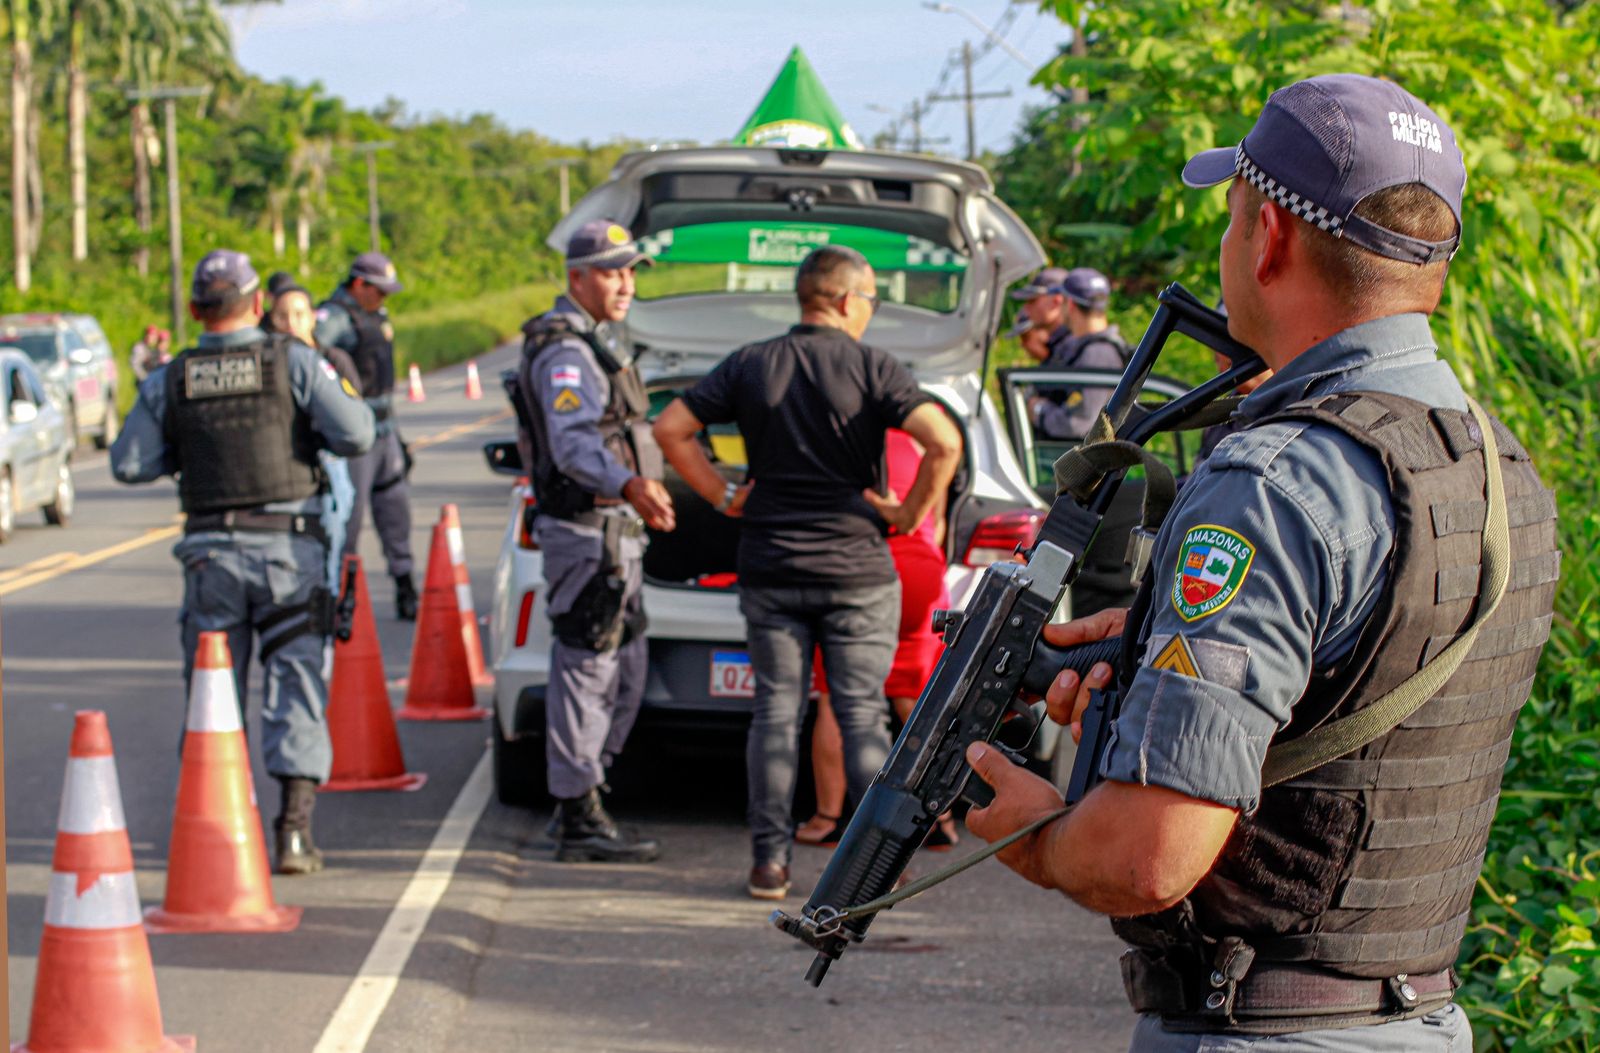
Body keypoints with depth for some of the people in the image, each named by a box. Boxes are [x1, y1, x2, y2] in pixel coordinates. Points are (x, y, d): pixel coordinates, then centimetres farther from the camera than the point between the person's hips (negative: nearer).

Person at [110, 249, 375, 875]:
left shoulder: (168, 382, 2)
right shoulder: (293, 361, -4)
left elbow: (128, 464, 3)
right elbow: (355, 434, -9)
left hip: (211, 552, 2)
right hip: (288, 547, -2)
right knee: (295, 683, 1)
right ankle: (294, 826, -7)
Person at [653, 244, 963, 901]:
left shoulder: (750, 366, 4)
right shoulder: (871, 368, -7)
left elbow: (670, 428, 4)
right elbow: (943, 441, -19)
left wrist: (724, 496, 7)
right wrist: (910, 513, -7)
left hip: (769, 571, 3)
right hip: (857, 569, -2)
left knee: (775, 713, 7)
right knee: (862, 714, 4)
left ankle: (769, 861, 5)